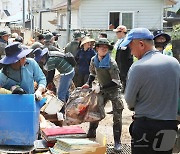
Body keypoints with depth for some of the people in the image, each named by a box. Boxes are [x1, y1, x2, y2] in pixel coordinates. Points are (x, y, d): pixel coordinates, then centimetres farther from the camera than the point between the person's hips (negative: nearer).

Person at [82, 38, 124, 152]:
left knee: (117, 115, -6)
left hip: (114, 90, -5)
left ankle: (117, 142, 3)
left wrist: (101, 88, -28)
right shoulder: (94, 60, -4)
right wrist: (88, 83, 0)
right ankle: (91, 136, 23)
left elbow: (115, 81, -23)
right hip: (102, 90, 5)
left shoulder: (111, 63, -22)